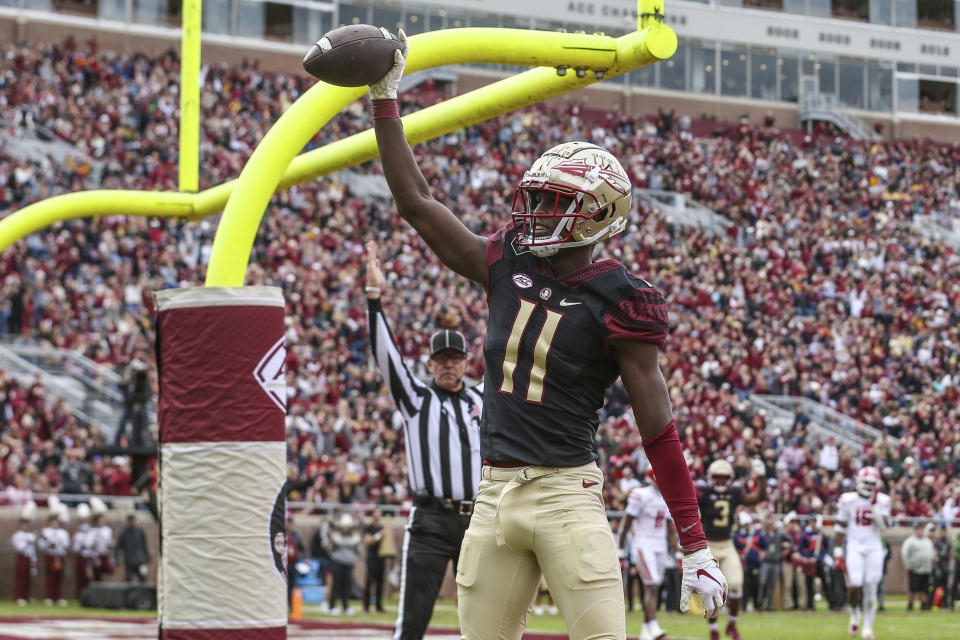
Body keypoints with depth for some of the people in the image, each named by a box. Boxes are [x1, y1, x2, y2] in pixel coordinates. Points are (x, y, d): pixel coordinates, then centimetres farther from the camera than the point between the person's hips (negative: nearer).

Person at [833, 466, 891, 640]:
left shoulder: (882, 501, 2)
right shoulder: (848, 500, 0)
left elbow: (883, 527, -9)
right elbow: (840, 529, 5)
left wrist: (874, 507, -16)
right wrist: (838, 553, 0)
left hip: (874, 548, 1)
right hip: (854, 547, -1)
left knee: (871, 589, -1)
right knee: (854, 587, -11)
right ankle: (854, 615, 20)